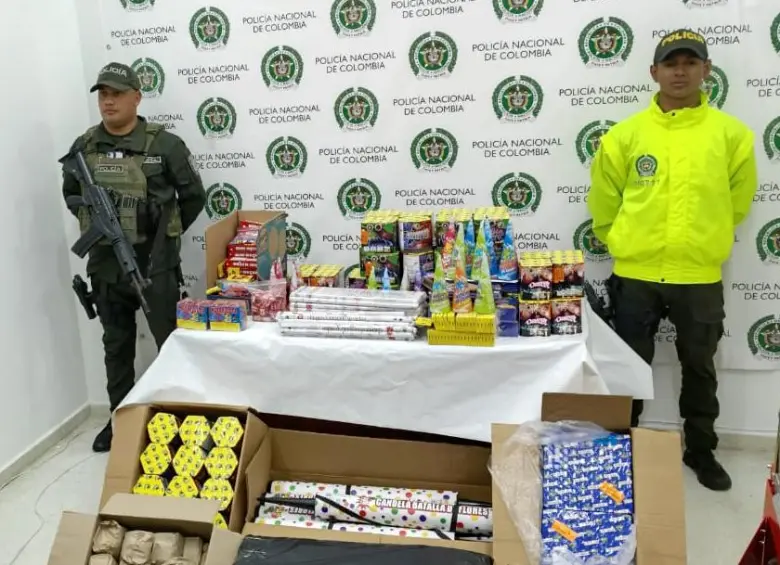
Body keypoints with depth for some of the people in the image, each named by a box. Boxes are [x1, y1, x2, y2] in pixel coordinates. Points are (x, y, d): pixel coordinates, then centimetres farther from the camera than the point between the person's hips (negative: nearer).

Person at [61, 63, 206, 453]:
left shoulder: (164, 145, -8)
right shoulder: (83, 148, 4)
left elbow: (194, 197, -1)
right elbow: (71, 196, 20)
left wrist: (164, 234, 4)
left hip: (155, 266, -4)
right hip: (105, 267, 4)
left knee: (171, 343, 3)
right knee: (116, 346, 15)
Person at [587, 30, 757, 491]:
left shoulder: (732, 133, -2)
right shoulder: (625, 134, -2)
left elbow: (739, 199, 10)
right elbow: (604, 202, 7)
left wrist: (707, 242, 14)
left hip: (700, 277, 1)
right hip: (635, 275, 0)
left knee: (700, 369, 15)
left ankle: (702, 452, 34)